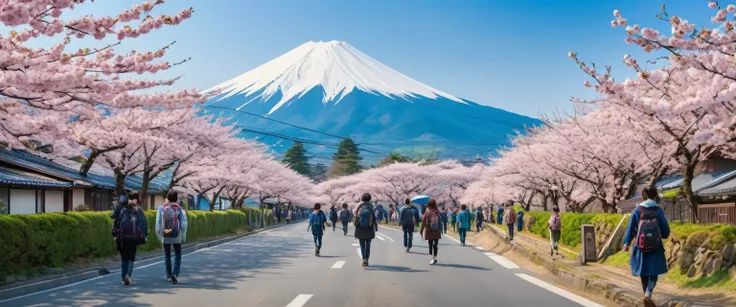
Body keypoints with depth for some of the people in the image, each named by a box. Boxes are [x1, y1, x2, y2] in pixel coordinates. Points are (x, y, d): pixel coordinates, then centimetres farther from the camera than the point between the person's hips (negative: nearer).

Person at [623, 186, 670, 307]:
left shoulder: (637, 210, -6)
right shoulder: (658, 211, -9)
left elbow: (630, 228, 0)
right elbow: (666, 231, -2)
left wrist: (626, 243, 10)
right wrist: (662, 235, 21)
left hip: (640, 247, 2)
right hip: (655, 248, -1)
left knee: (643, 273, 14)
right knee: (653, 273, 6)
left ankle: (647, 296, 23)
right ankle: (647, 295, -14)